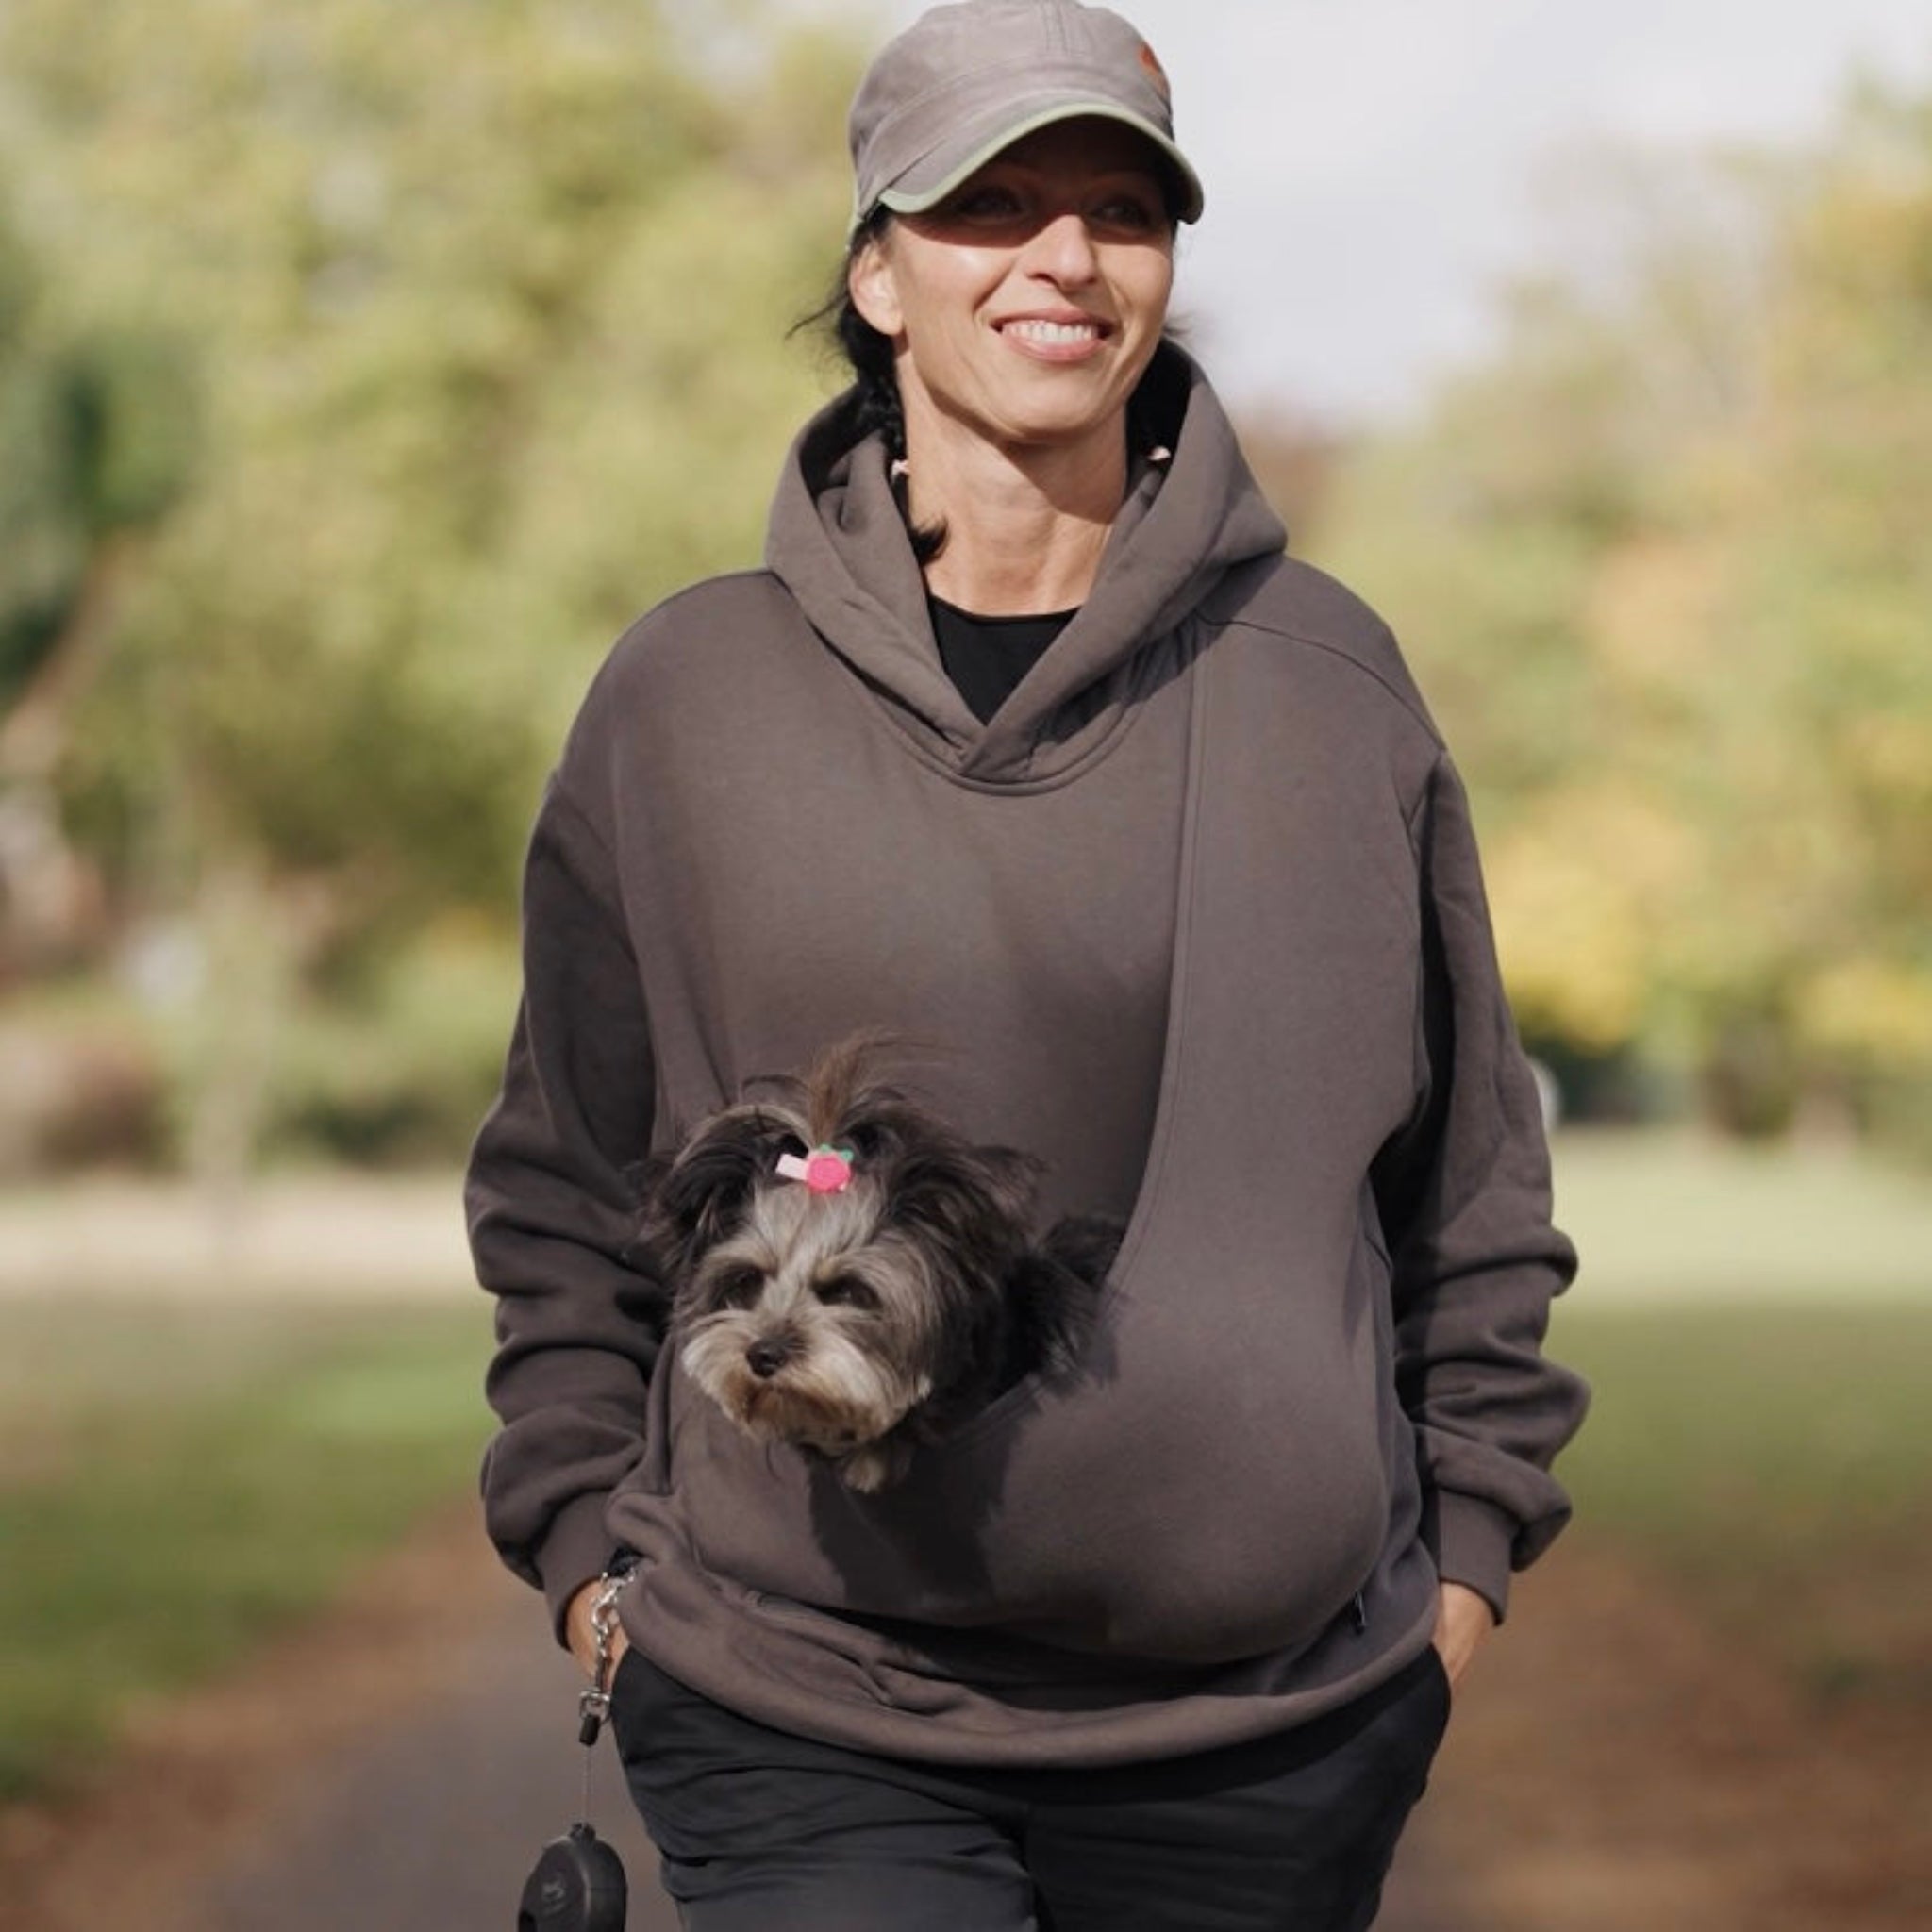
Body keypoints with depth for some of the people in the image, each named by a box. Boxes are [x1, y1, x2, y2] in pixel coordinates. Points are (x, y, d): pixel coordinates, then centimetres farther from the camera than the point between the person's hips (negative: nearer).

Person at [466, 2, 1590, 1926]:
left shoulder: (1326, 679, 5)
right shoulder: (687, 695, 3)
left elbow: (1469, 1176, 13)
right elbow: (566, 1193, 12)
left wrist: (1462, 1564, 10)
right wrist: (593, 1570, 7)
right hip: (808, 1739, -1)